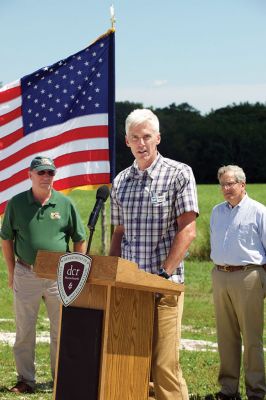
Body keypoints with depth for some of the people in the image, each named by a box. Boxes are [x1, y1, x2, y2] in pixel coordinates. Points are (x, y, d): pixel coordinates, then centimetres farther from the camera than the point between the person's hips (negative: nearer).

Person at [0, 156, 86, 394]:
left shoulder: (65, 204, -1)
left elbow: (80, 240, 6)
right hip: (26, 274, 0)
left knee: (61, 329, 8)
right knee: (24, 330, 6)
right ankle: (26, 379, 16)